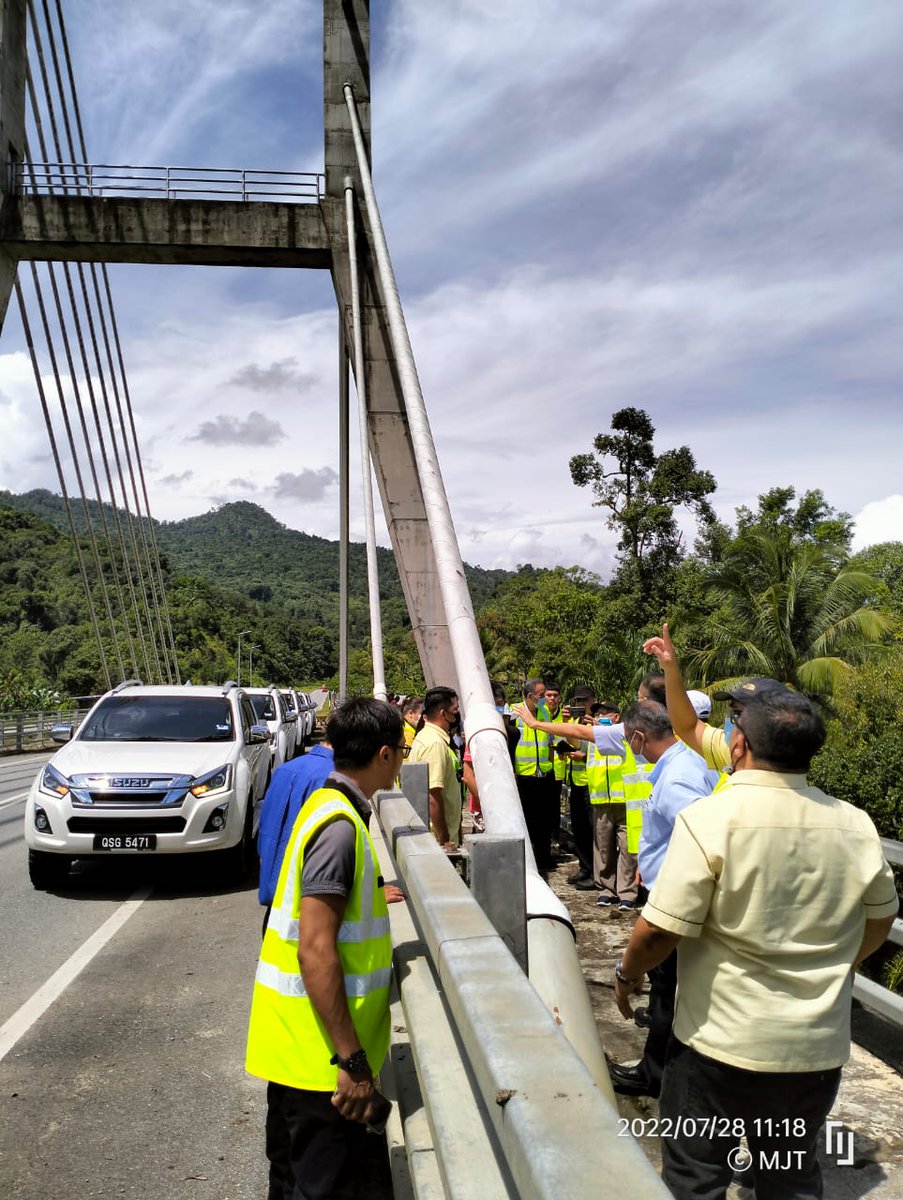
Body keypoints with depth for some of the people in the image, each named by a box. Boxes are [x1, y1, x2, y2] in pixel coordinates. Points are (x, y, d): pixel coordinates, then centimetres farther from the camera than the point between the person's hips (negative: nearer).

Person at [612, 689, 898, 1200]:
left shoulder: (710, 818, -21)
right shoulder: (857, 826, -5)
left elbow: (661, 929, -21)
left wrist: (627, 974, -1)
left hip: (722, 1044, -4)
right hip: (820, 1050, 5)